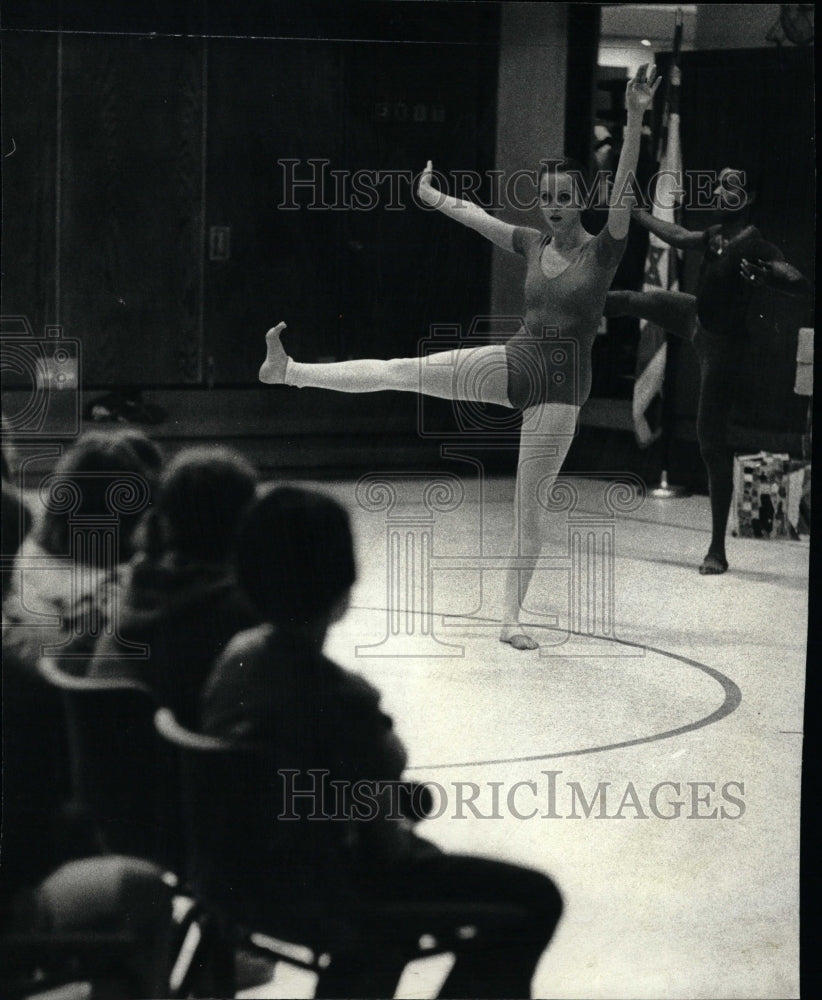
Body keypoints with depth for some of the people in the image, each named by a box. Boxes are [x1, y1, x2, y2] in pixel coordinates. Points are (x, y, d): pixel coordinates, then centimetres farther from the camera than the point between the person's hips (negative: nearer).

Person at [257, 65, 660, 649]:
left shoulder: (603, 251, -7)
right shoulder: (533, 246, 6)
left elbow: (624, 185, -20)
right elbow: (478, 217, 20)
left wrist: (636, 118, -31)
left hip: (561, 388, -4)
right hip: (513, 364, 4)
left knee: (530, 505, -1)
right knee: (401, 371, -6)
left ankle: (511, 616, 9)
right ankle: (288, 370, -6)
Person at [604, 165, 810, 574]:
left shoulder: (755, 245, -24)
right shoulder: (716, 234, 0)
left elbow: (800, 284, -35)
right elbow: (678, 236, 21)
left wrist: (762, 276, -52)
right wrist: (637, 213, 32)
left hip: (722, 341, -8)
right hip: (696, 319, 8)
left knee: (711, 441, -6)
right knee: (642, 301, 22)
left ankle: (718, 550, -2)